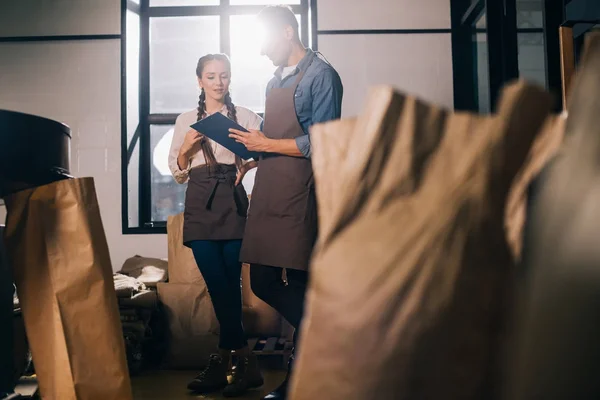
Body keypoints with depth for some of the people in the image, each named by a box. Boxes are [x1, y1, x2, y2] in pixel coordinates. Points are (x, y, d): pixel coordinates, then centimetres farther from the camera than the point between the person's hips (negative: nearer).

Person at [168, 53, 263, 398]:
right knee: (219, 284, -4)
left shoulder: (245, 116, 9)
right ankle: (245, 362, 5)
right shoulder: (185, 121, 14)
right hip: (200, 205, 2)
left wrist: (249, 165, -10)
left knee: (227, 284, -4)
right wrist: (186, 148, -3)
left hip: (232, 202, -1)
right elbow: (178, 173, 15)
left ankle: (223, 363, 7)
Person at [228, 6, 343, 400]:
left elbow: (320, 143, -13)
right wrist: (251, 150, 8)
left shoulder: (320, 75, -4)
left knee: (299, 286, 0)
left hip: (299, 198, -8)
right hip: (267, 194, 8)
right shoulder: (274, 81, 20)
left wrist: (265, 144, -10)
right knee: (263, 283, 9)